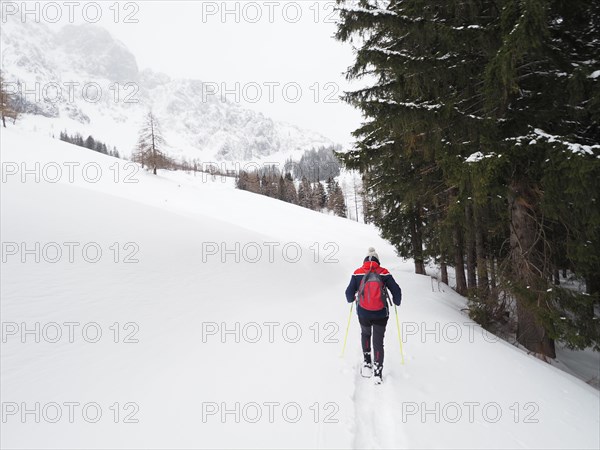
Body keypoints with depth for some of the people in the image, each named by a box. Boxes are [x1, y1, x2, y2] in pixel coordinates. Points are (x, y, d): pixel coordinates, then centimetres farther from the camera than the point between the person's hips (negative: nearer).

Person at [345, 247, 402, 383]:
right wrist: (397, 302, 18)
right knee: (378, 342, 9)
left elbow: (349, 293, -3)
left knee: (365, 334, 28)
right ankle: (378, 371, 5)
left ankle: (367, 362, 24)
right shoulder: (384, 273, -4)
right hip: (381, 314, -1)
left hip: (363, 314, 1)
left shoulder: (357, 273, -4)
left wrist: (351, 300, 19)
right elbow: (396, 291, -2)